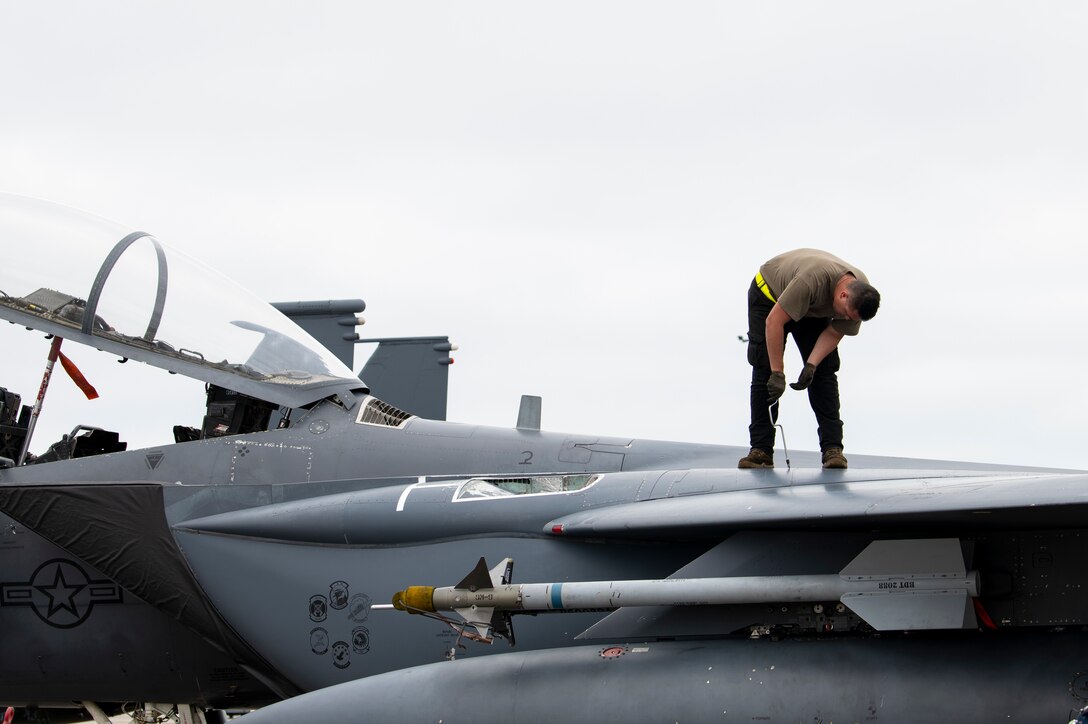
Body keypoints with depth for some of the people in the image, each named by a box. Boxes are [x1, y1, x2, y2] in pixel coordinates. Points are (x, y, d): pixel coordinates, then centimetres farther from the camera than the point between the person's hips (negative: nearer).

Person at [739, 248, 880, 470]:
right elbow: (774, 321, -39)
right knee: (765, 373, -13)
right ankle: (761, 450, -12)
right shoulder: (813, 278, -45)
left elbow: (836, 332, -12)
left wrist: (812, 365, -27)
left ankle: (832, 448, -11)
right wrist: (778, 373, -37)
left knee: (824, 372, -9)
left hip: (813, 310, 5)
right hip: (769, 293, -4)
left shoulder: (861, 296, -26)